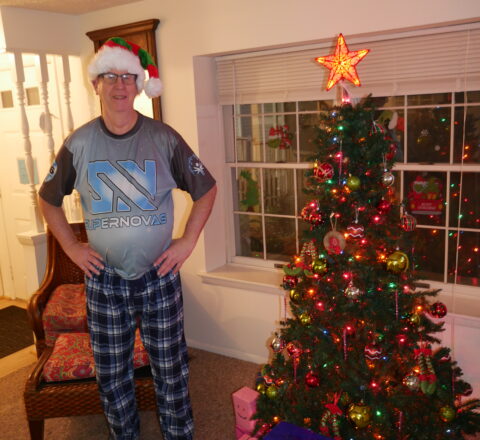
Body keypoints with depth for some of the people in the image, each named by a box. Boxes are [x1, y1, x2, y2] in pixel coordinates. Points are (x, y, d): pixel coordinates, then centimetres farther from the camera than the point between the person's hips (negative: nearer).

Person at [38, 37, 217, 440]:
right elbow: (48, 199, 11)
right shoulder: (79, 143, -3)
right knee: (112, 375, 16)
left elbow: (206, 189, 2)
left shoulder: (164, 138, -7)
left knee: (170, 370, 11)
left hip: (159, 277, -1)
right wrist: (71, 247, 2)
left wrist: (188, 241, -4)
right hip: (104, 280, 2)